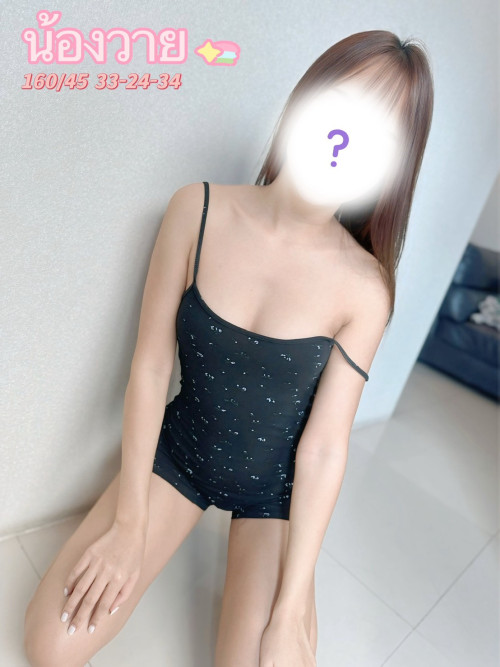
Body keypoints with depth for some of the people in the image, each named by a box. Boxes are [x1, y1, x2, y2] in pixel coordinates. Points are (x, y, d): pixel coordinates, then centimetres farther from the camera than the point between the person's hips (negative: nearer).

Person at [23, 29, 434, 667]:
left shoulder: (364, 287, -21)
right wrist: (129, 523, -9)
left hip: (274, 487, 0)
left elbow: (324, 447, -16)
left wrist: (291, 608, -12)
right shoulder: (198, 211, -17)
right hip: (177, 451, 1)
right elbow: (149, 366, -14)